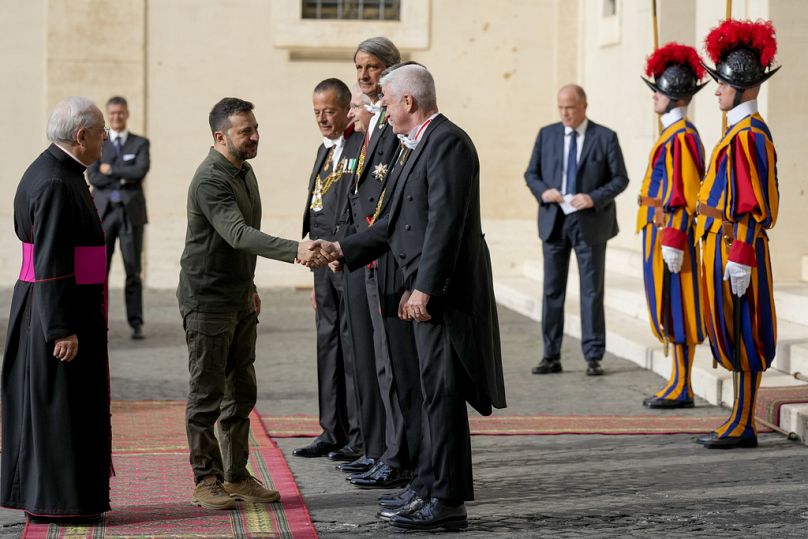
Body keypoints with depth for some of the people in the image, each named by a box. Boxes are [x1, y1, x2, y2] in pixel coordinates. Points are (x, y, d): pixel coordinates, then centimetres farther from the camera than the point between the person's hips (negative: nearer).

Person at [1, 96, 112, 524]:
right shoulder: (56, 184, -20)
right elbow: (50, 264, -24)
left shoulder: (56, 172, 12)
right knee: (60, 405, -2)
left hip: (46, 310, 10)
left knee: (43, 403, 16)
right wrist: (63, 329, -23)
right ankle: (56, 501, 6)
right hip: (60, 312, -10)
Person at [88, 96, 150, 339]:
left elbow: (141, 170, -11)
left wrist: (111, 170, -7)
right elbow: (94, 177, -5)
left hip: (131, 212, -1)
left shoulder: (141, 143, 8)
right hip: (103, 212, 1)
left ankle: (136, 324, 3)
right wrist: (124, 177, -9)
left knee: (133, 270, -1)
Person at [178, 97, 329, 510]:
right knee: (207, 394, -1)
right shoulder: (210, 180, -20)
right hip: (207, 300, -9)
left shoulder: (244, 172, 10)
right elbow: (239, 234, -34)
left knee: (241, 393, 11)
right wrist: (295, 251, -44)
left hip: (239, 300, 9)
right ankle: (206, 480, 6)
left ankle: (236, 476, 19)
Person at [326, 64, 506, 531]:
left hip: (445, 291, -10)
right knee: (435, 394, 14)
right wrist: (344, 249, 16)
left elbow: (445, 222, -21)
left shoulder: (448, 142, -14)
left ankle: (447, 501, -1)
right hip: (427, 290, 10)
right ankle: (435, 492, 21)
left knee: (443, 395, -6)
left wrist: (423, 289, -23)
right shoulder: (416, 146, 17)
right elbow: (397, 223, 20)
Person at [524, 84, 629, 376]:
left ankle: (593, 357, 8)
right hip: (554, 221, 3)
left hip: (590, 222, -3)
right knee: (552, 290, 5)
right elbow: (531, 174, 11)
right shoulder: (546, 134, 8)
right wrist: (542, 191, -10)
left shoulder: (605, 137, -1)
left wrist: (594, 198, -17)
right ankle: (551, 356, 11)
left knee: (592, 291, 2)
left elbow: (620, 178, -2)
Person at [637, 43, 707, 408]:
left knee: (676, 310, -6)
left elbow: (686, 193, -19)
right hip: (661, 232, 10)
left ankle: (682, 390, -1)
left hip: (670, 233, -10)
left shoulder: (682, 137, -15)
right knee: (669, 311, 12)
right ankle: (678, 384, 17)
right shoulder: (671, 133, 16)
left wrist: (673, 240, -21)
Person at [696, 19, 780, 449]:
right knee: (734, 335, 12)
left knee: (741, 335, -4)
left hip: (735, 247, -10)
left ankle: (744, 426, 2)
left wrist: (740, 259, -21)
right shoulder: (741, 131, 15)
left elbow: (755, 203, -19)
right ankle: (740, 421, 18)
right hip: (726, 244, 10)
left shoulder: (749, 135, -15)